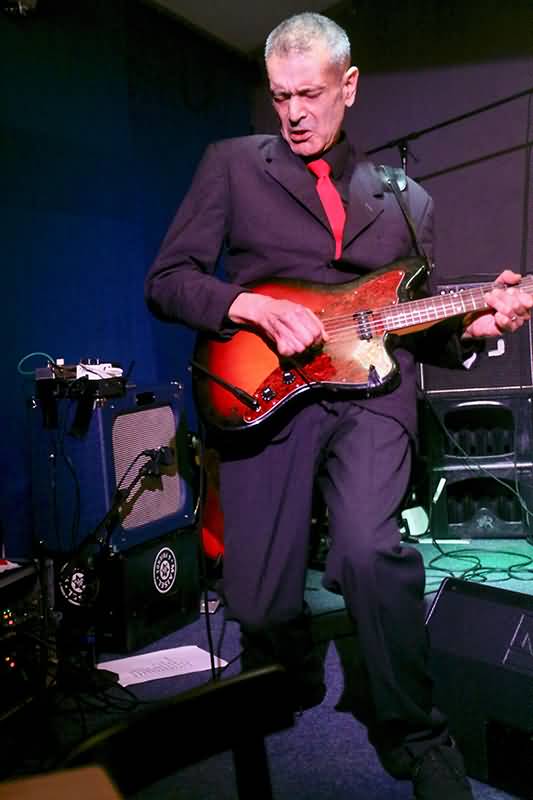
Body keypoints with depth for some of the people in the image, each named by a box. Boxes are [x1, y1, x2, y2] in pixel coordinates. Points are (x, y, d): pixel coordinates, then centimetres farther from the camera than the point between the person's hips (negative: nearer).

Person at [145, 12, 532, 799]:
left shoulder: (405, 198, 18)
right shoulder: (232, 163, 11)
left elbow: (419, 326, 20)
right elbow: (166, 280, 4)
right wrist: (253, 306, -13)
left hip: (371, 385, 1)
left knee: (368, 551, -27)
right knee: (256, 603, -7)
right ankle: (295, 670, 32)